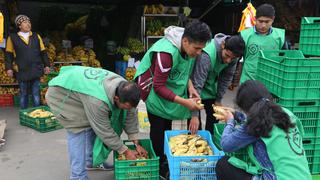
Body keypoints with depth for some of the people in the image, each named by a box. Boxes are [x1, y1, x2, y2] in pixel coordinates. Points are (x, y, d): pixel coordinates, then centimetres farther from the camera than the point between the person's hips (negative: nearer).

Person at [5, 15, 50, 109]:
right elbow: (8, 54, 6)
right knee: (23, 95, 7)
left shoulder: (36, 36, 10)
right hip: (22, 72, -1)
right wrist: (9, 68, -1)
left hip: (36, 71, 1)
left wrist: (46, 65, 8)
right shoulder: (12, 37, 4)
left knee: (36, 94, 4)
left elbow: (43, 52, 13)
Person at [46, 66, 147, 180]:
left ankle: (91, 161, 24)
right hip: (60, 94, -8)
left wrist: (137, 144, -7)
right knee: (79, 130, -16)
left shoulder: (125, 88, -20)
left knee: (94, 125, 7)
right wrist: (125, 151, -18)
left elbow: (130, 115, -8)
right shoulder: (97, 101, -41)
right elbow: (105, 130, -28)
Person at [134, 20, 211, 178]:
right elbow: (158, 87, -32)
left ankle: (166, 163, 32)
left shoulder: (189, 46, -12)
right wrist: (185, 102, -33)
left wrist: (190, 86, -10)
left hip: (169, 90, 8)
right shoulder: (166, 53, -37)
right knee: (158, 131, 2)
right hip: (155, 93, -8)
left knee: (167, 129, 17)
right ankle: (159, 168, 18)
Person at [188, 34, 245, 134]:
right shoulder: (207, 55, -38)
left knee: (214, 118, 10)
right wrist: (195, 115, -38)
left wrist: (218, 99, -1)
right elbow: (197, 84, -38)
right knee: (195, 124, -7)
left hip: (211, 88, 6)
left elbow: (226, 77, -3)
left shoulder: (233, 56, -18)